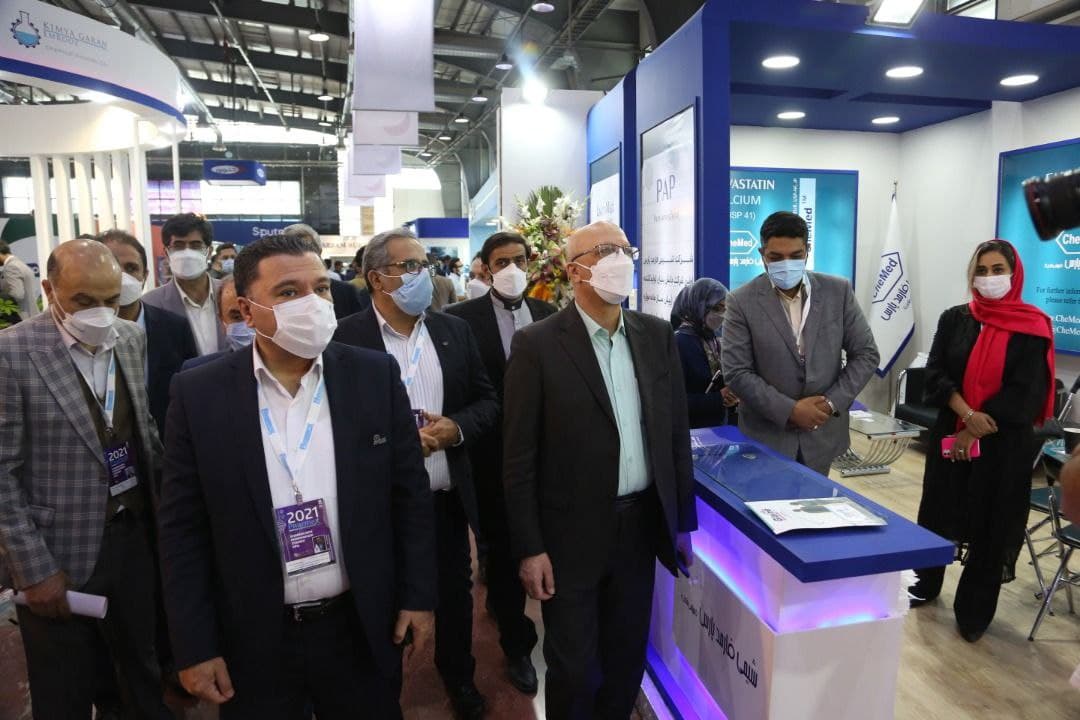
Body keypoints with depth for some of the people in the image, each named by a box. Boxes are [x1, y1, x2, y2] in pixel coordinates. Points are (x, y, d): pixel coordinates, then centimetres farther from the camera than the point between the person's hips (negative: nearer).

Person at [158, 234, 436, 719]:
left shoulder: (376, 375, -8)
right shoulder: (199, 394, -9)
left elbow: (410, 494, -2)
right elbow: (183, 528, -4)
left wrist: (417, 596, -1)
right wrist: (194, 646, -4)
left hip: (362, 629, 1)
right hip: (252, 641, 0)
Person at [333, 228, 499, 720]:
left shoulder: (454, 331, 3)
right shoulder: (345, 339, -11)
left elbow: (487, 403, 5)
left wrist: (455, 428, -13)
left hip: (448, 496, 4)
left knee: (455, 593, 20)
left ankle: (458, 673, 46)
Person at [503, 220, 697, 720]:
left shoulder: (657, 336, 2)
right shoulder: (537, 344, -12)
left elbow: (676, 433, 7)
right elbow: (519, 458, -11)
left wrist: (683, 522, 8)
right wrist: (530, 548, -11)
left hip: (642, 525, 4)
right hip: (572, 533, -4)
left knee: (628, 659, 20)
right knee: (574, 669, 12)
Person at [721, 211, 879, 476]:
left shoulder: (838, 291, -1)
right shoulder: (742, 302, -9)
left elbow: (866, 354, 2)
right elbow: (736, 372, -12)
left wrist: (832, 403, -10)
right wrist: (790, 410, -17)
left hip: (822, 432, 2)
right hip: (766, 436, -2)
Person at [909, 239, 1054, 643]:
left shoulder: (1032, 328, -4)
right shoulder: (954, 320, 4)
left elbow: (1024, 395, -10)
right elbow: (935, 374, -4)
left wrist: (975, 434, -13)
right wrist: (967, 415, -18)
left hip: (1003, 445, -2)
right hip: (949, 435, 3)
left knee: (991, 524, 6)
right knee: (939, 514, 12)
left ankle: (974, 610, 21)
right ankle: (927, 585, 33)